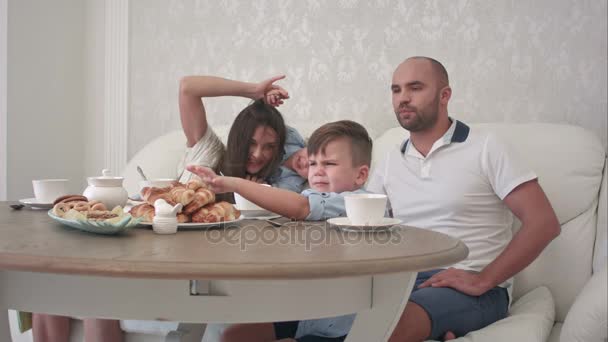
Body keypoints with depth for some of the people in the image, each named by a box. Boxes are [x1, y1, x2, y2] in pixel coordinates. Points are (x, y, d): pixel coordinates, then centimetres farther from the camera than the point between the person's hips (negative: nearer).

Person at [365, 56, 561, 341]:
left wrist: (482, 280, -16)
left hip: (471, 288, -5)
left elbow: (543, 223, -7)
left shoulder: (484, 148, 0)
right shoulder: (389, 163, 16)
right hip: (404, 280, 6)